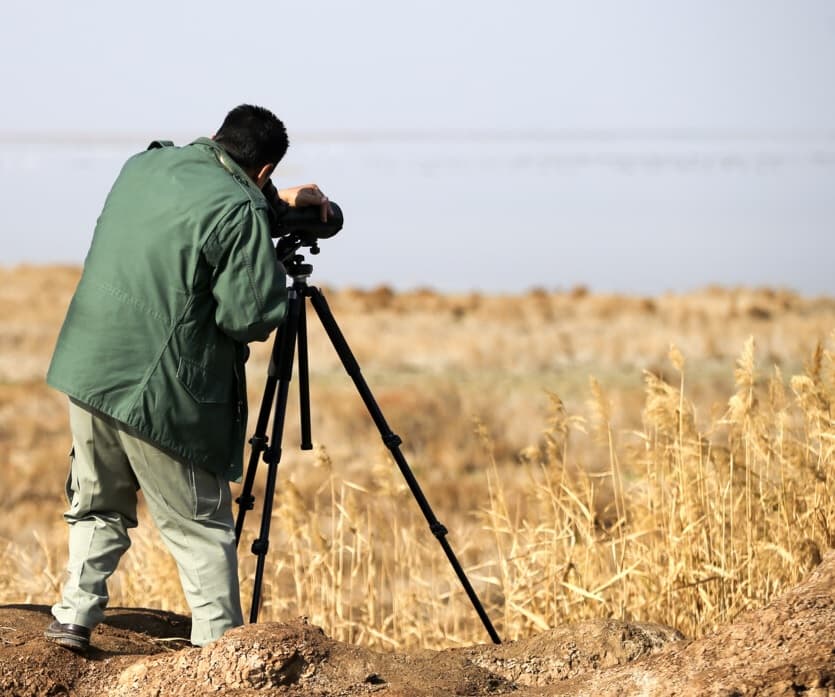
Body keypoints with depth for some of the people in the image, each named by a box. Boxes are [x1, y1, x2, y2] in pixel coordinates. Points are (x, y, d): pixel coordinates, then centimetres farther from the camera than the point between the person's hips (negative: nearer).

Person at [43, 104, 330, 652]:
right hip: (158, 390, -7)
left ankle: (75, 617, 19)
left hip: (86, 366, 7)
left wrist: (274, 203, 27)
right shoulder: (239, 212, -15)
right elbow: (251, 317, -17)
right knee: (201, 525, 4)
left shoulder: (145, 166, 10)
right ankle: (219, 644, 4)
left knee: (98, 504, 22)